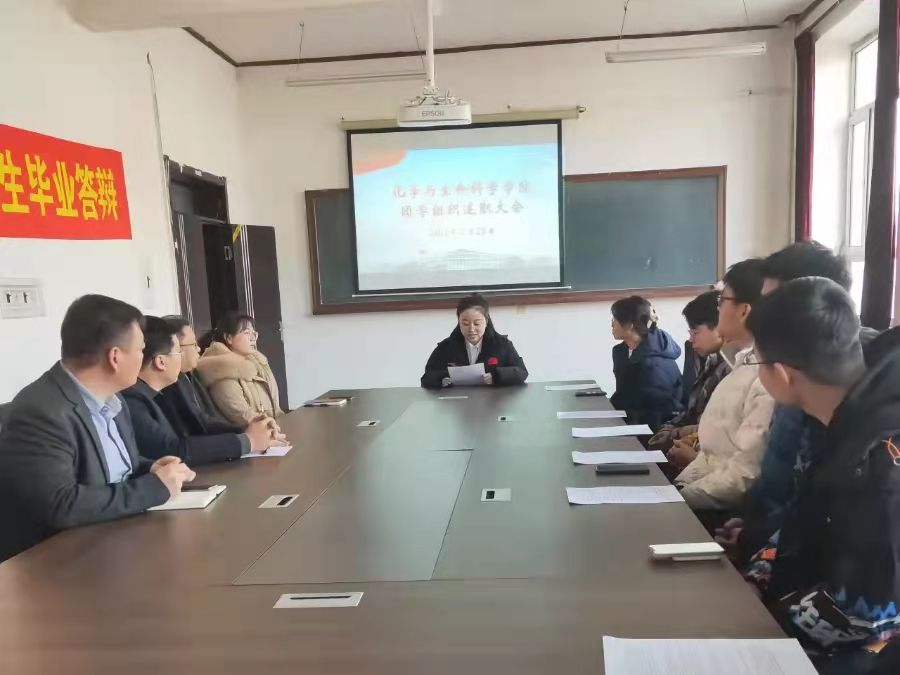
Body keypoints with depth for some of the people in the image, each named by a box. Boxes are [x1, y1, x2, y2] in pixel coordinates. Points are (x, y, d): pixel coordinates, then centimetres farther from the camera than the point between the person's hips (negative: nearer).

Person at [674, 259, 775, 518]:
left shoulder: (768, 379, -20)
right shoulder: (742, 367, 11)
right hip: (710, 490, 8)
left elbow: (745, 474, -22)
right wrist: (677, 486, 5)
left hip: (730, 511, -8)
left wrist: (680, 498, -15)